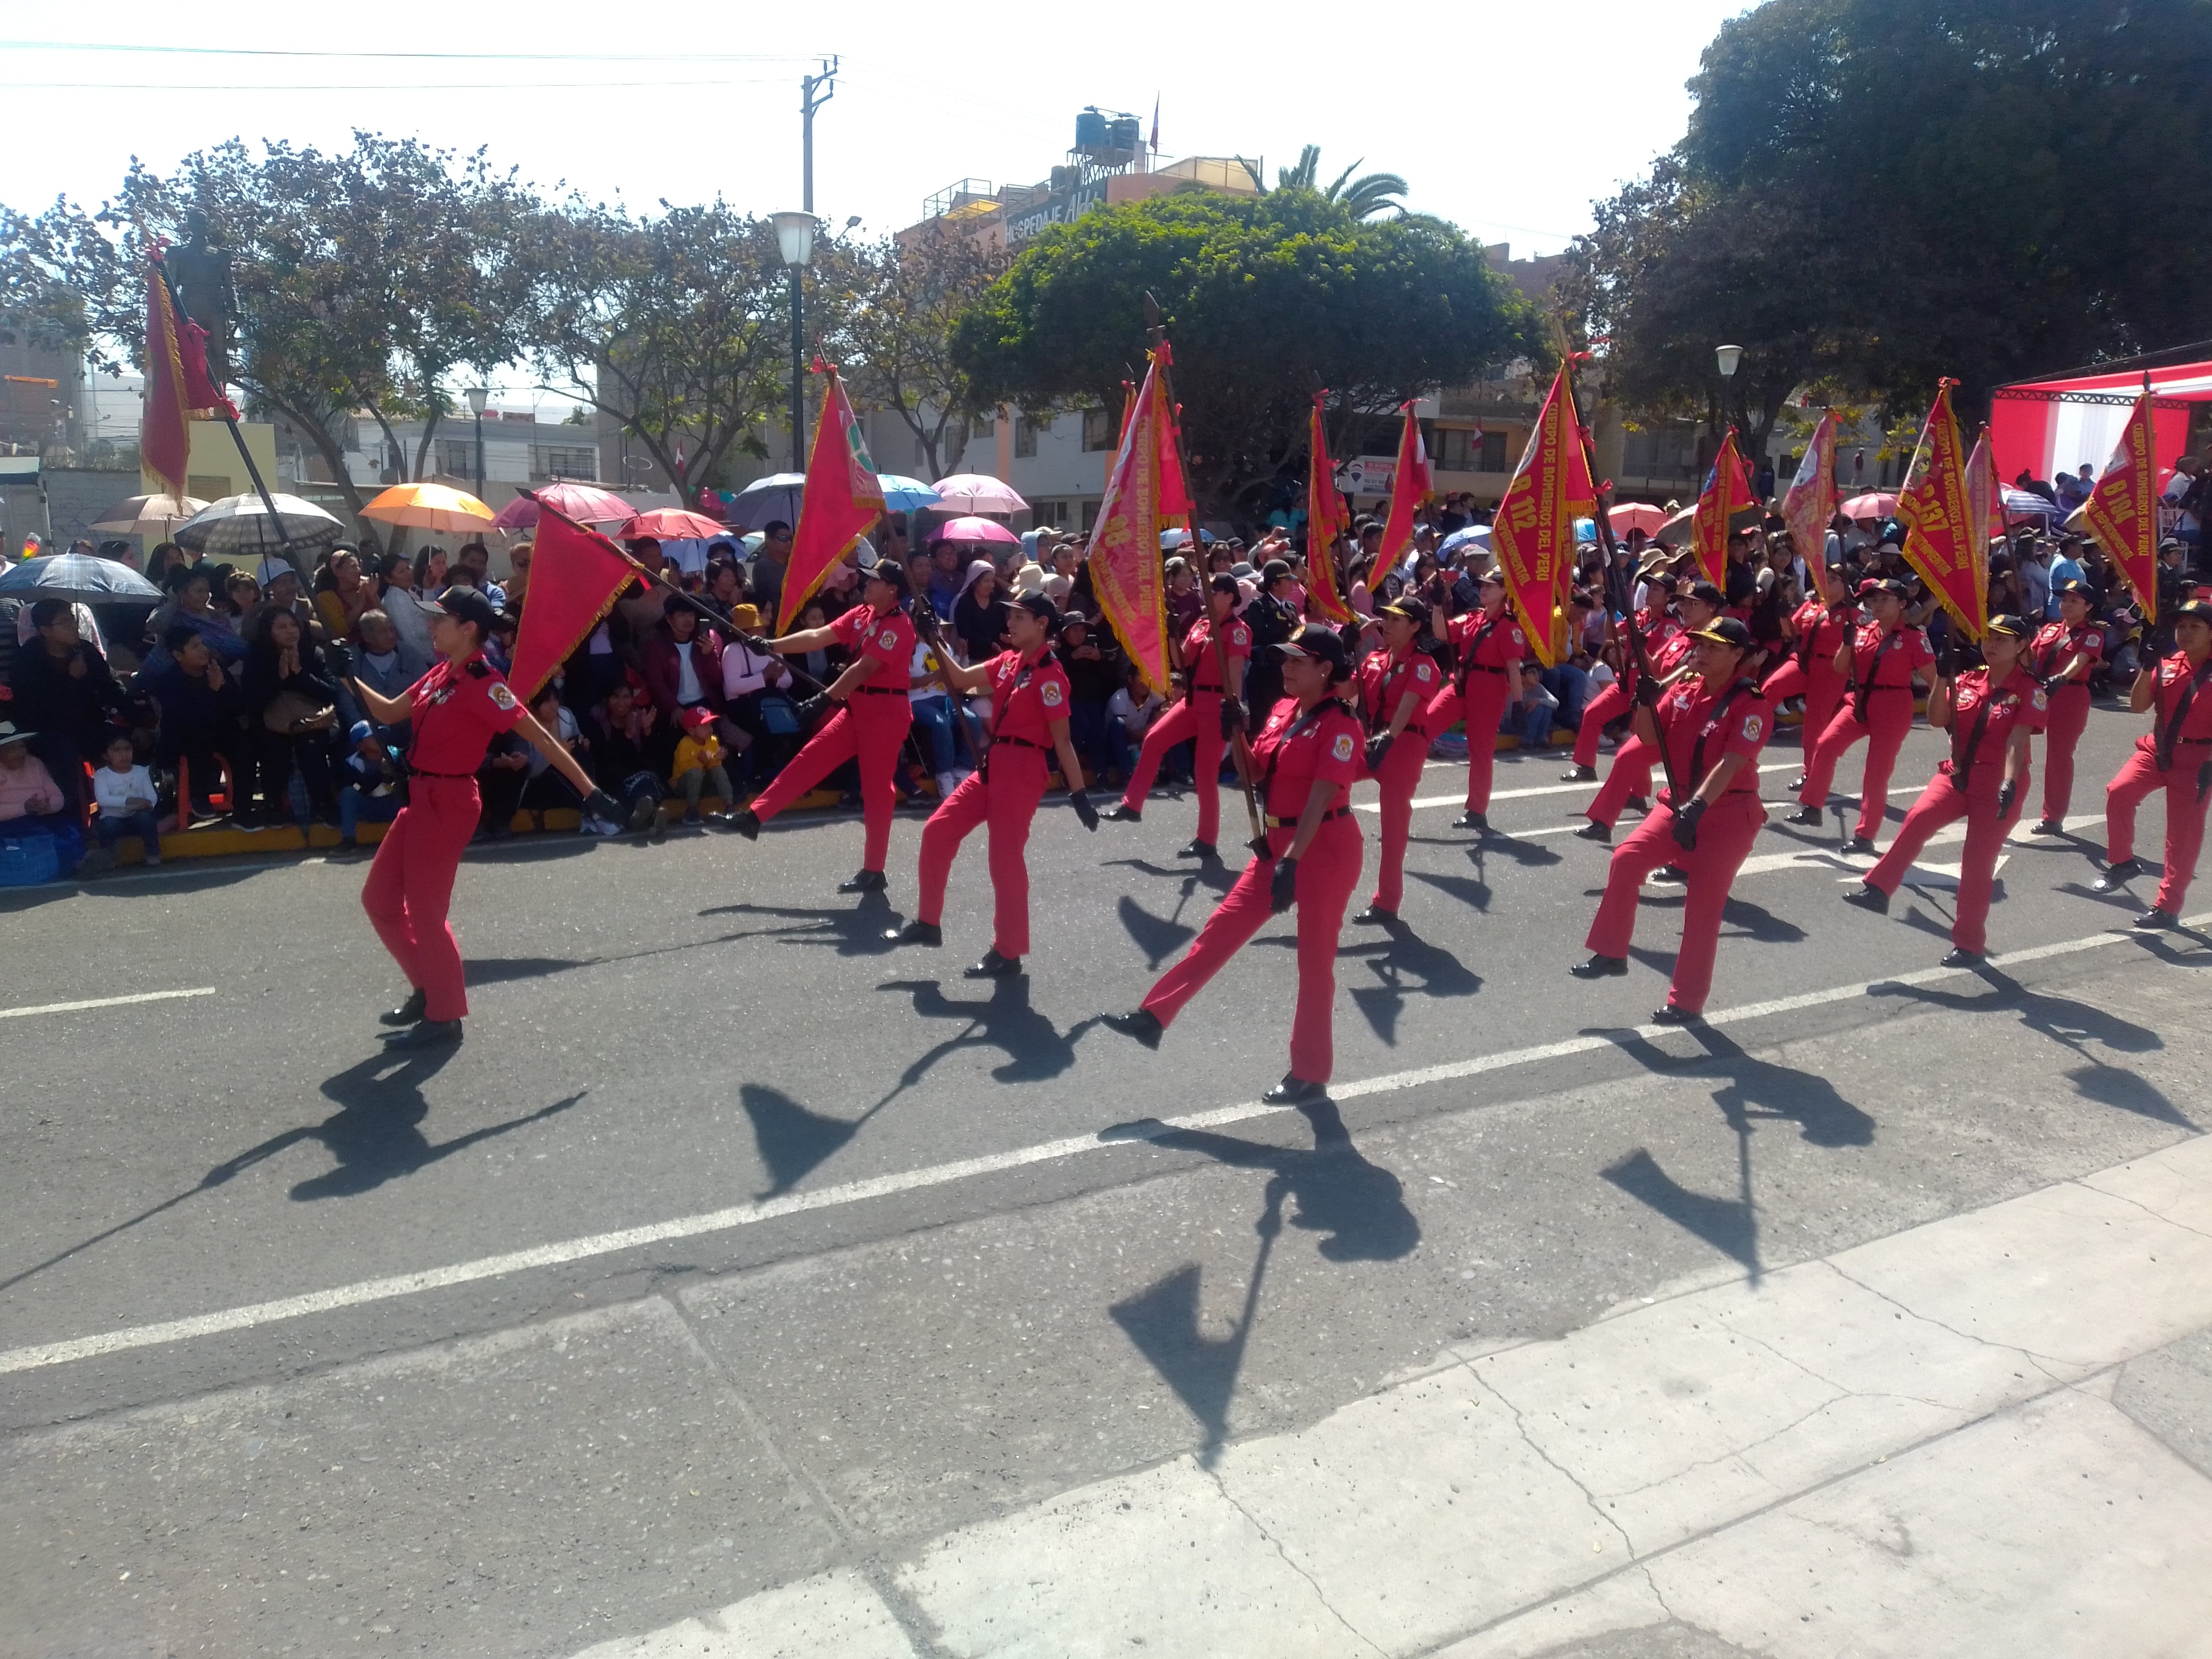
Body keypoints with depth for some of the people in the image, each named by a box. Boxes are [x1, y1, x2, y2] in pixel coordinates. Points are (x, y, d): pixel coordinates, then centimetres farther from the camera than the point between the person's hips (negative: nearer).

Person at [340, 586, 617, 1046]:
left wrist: (590, 792, -24)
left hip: (448, 803, -9)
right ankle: (429, 990, 30)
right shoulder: (440, 673, 8)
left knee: (425, 909, -1)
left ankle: (445, 1016, 14)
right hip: (422, 799, 9)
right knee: (379, 898, 17)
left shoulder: (482, 684, -18)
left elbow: (540, 737, -20)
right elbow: (388, 713, 20)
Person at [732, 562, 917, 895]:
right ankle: (754, 817, 10)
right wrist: (772, 646, -2)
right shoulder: (860, 615, 10)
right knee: (810, 758, 6)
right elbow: (819, 637, 6)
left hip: (885, 712, -8)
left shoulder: (899, 625, -16)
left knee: (876, 789, -3)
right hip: (856, 708, 8)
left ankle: (873, 872, 4)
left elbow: (864, 668, -23)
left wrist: (825, 699, -28)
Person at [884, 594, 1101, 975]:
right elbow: (962, 681, 18)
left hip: (1021, 771, -9)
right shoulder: (1008, 662, 12)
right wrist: (936, 642, 9)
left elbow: (1062, 740, -14)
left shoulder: (1049, 674, -13)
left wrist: (1079, 795, -14)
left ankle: (1008, 954, 7)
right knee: (937, 832, 10)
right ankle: (928, 923, 22)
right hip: (991, 766, 9)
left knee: (1005, 858, -5)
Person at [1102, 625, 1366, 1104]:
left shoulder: (1340, 724, -17)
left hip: (1326, 849, -8)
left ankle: (1310, 1077, 13)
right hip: (1278, 842, 8)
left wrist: (1291, 862, -30)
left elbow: (1318, 801, -24)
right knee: (1221, 929, 7)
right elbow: (1254, 775, 11)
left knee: (1314, 961, 1)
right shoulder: (1283, 710, 8)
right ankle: (1152, 1017, 12)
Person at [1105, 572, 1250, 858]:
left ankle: (1206, 842, 4)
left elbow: (1235, 674, -19)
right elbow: (1182, 663, 14)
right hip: (1193, 700, 8)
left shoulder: (1237, 629, -11)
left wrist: (1235, 708, -26)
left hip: (1217, 704, -8)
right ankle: (1132, 805, 15)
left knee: (1205, 771, -5)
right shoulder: (1201, 624, 12)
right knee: (1154, 739, 5)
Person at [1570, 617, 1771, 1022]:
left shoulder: (1751, 705, -15)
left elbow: (1729, 764, -26)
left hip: (1728, 814, -6)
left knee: (1703, 905, -3)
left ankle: (1687, 1001, 7)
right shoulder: (1684, 690, 4)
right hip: (1678, 803, 6)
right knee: (1627, 858, -11)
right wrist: (1646, 700, -15)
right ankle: (1611, 954, 3)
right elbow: (1649, 738, 3)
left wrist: (1696, 808, -36)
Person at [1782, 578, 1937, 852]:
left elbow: (1932, 679, -8)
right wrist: (1848, 638, -8)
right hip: (1859, 703, 5)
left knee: (1877, 771, -3)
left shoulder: (1913, 637, -7)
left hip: (1893, 710, -5)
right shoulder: (1863, 631, 8)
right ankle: (1812, 808, 7)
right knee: (1825, 746, -6)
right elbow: (1840, 668, 6)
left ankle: (1865, 835, 3)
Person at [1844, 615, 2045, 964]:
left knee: (1978, 865, -1)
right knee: (1918, 817, -25)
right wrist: (1943, 679, -14)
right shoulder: (1969, 680, 6)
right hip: (1957, 774, 4)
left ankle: (1970, 944, 10)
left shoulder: (2030, 690, -7)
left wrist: (2009, 783, -33)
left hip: (1997, 785, -4)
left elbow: (2017, 741, -20)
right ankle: (1878, 889, -22)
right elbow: (1937, 721, -3)